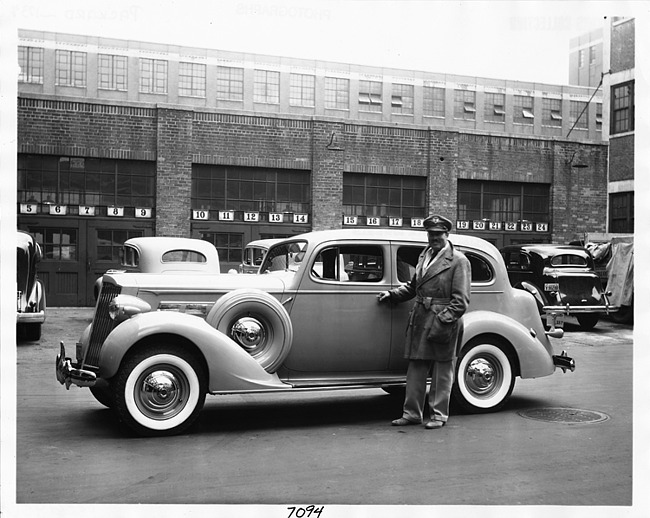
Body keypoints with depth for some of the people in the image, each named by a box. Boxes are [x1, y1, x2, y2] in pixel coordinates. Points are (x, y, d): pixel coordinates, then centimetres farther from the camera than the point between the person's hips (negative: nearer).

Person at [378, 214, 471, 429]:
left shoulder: (458, 261, -7)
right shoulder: (424, 256, 14)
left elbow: (460, 300, -11)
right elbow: (413, 286, 25)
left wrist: (444, 320, -20)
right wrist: (392, 294, 14)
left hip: (443, 322, -6)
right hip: (419, 320, 7)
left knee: (442, 372, 6)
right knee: (415, 368, 10)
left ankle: (438, 415, 17)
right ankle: (412, 413, 20)